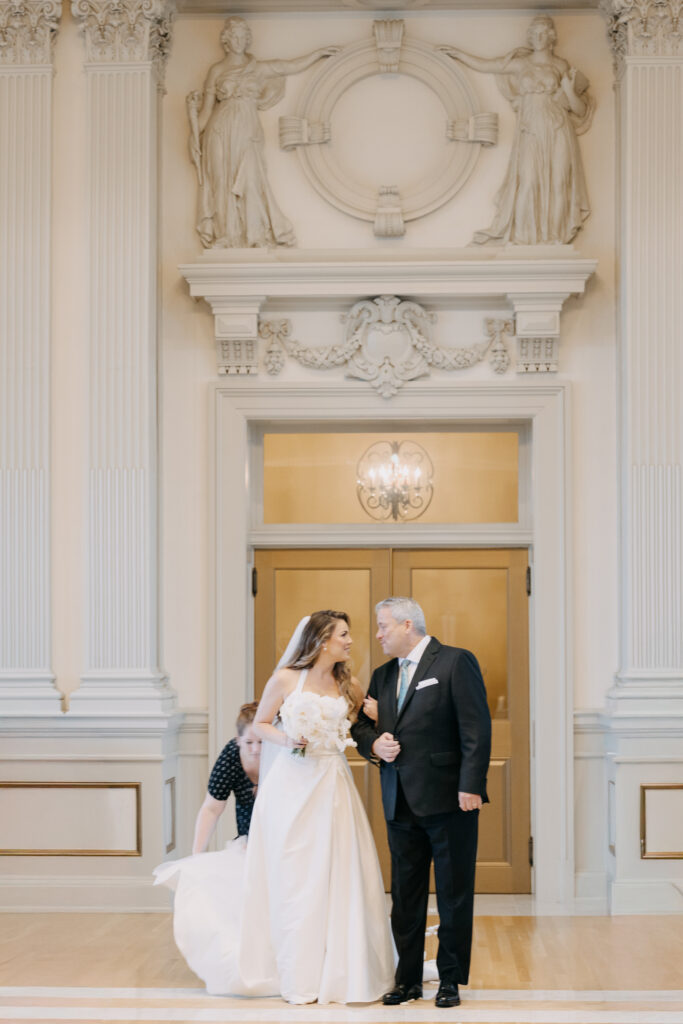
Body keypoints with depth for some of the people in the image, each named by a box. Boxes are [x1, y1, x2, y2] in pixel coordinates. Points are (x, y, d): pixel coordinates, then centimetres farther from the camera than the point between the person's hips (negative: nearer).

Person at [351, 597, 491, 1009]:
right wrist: (373, 743, -2)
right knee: (405, 897, 9)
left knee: (454, 895, 2)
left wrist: (471, 786, -18)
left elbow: (476, 728, -10)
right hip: (401, 803, 6)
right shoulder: (383, 675, 16)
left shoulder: (456, 662, -4)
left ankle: (451, 979, 11)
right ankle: (408, 979, 17)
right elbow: (362, 724, 22)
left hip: (449, 800, -6)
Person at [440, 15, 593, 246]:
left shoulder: (561, 66, 8)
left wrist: (569, 92, -10)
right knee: (528, 181, -11)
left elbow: (581, 110, 8)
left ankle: (557, 233, 3)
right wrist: (458, 53, 15)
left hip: (557, 131, 0)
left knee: (558, 181, -4)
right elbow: (483, 65, 14)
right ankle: (525, 234, -5)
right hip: (530, 131, 0)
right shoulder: (520, 64, 10)